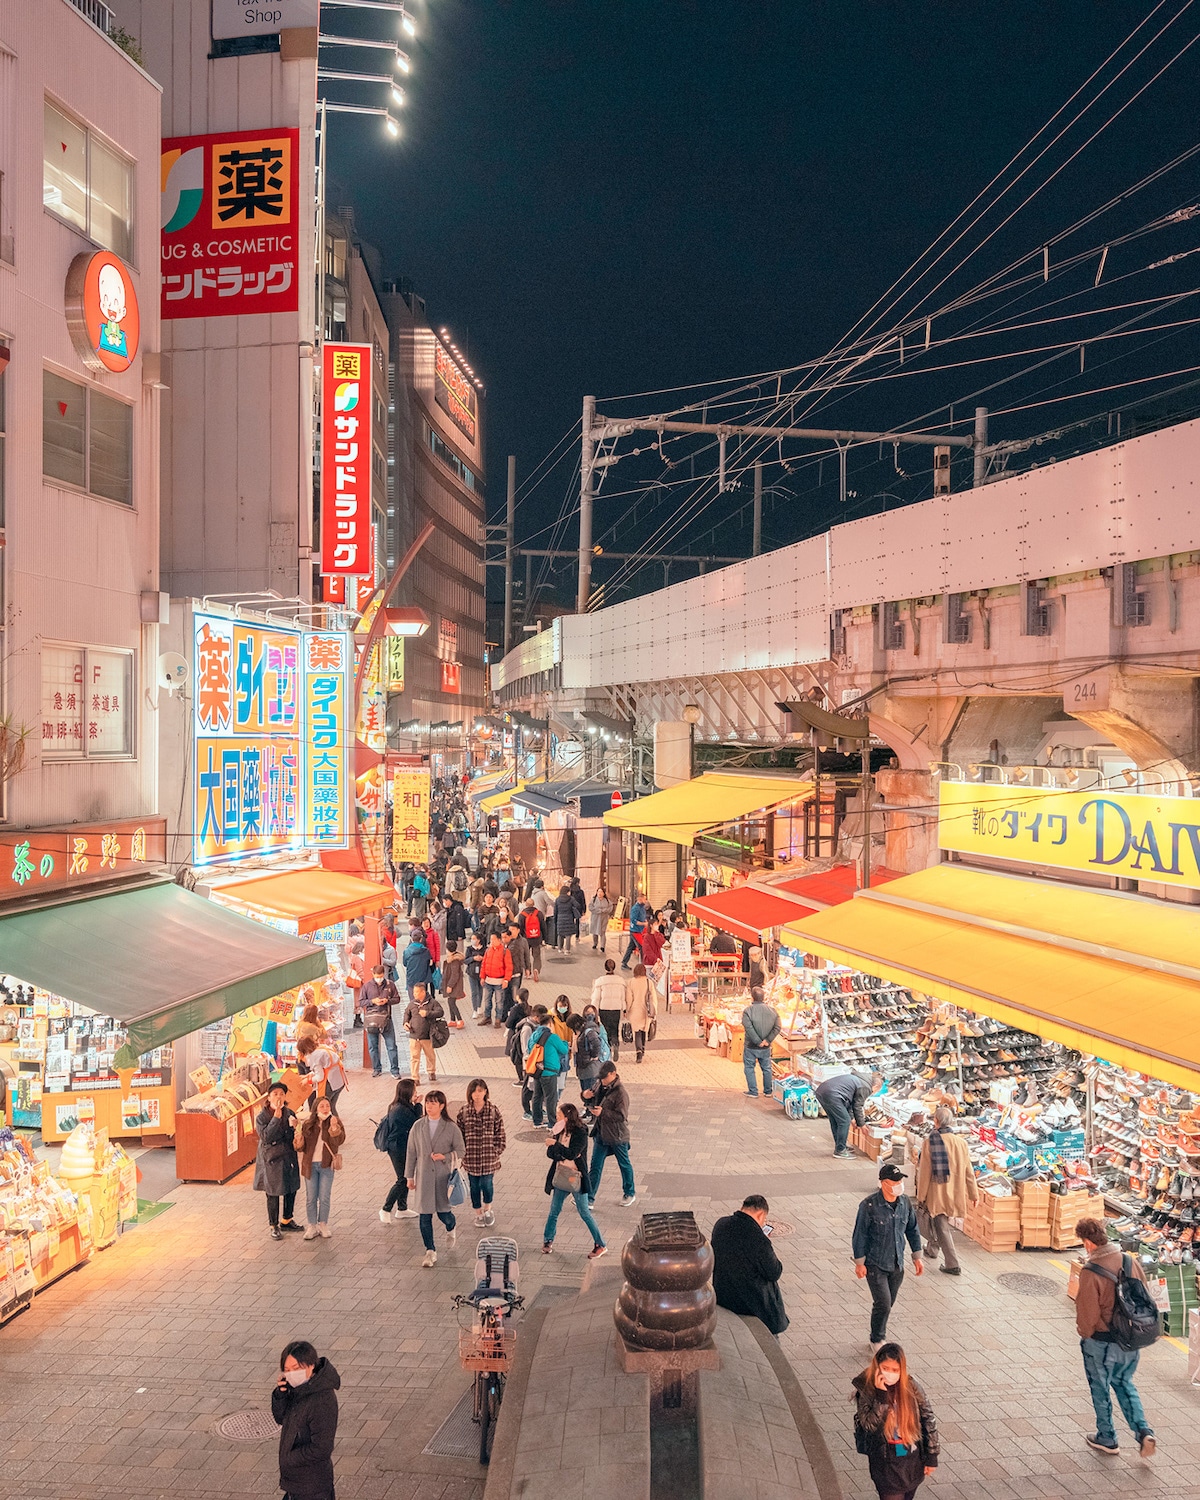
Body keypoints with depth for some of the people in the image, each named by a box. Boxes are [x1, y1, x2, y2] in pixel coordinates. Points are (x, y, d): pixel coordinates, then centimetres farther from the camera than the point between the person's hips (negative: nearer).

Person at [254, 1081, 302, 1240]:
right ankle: (274, 1226, 21)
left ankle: (286, 1221, 35)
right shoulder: (262, 1117, -12)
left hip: (288, 1157, 4)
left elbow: (292, 1139, 1)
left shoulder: (290, 1114, -1)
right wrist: (277, 1116, -28)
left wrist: (292, 1127, -21)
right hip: (271, 1160, -4)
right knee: (273, 1194, 3)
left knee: (291, 1190, 14)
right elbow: (266, 1137, -26)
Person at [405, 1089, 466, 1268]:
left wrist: (445, 1157, -18)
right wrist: (410, 1176, 7)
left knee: (443, 1212, 1)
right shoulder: (418, 1126, 1)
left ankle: (450, 1230, 38)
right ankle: (430, 1252, 15)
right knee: (425, 1215, 2)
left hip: (444, 1175, -2)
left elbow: (461, 1151, -1)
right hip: (424, 1176, 2)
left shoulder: (451, 1127, -6)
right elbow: (411, 1152, 7)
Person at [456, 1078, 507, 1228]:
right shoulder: (464, 1112, -3)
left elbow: (500, 1135, 0)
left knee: (486, 1184, -6)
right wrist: (463, 1153, 1)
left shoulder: (493, 1111, -5)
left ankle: (487, 1209, 23)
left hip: (489, 1156, -1)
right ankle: (478, 1214, 30)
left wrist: (497, 1153, -4)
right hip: (471, 1158, 2)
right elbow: (459, 1134, 4)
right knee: (474, 1186, 10)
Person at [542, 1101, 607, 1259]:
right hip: (561, 1177, 6)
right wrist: (563, 1155, -19)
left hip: (577, 1179, -6)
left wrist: (556, 1145, -19)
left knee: (584, 1213, 1)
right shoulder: (559, 1131, 2)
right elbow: (550, 1153, -1)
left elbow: (572, 1153, -27)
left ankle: (601, 1245, 12)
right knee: (554, 1211, 15)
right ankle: (548, 1240, 33)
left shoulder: (581, 1133, -17)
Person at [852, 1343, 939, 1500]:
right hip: (886, 1462, -2)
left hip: (913, 1459, 3)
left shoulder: (910, 1387, -12)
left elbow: (928, 1419, -3)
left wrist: (931, 1457, -1)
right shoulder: (866, 1389, -16)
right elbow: (870, 1425, -24)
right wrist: (881, 1395, -32)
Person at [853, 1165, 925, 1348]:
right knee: (883, 1304, -9)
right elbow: (860, 1235, -12)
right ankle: (877, 1341, 14)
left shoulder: (905, 1203, -4)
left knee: (887, 1304, 14)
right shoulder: (869, 1206, -20)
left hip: (897, 1264, 5)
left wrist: (917, 1257, 12)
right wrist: (859, 1263, -10)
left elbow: (912, 1230, 10)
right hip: (875, 1264, -5)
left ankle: (878, 1338, 34)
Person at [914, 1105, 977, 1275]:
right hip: (954, 1193, 5)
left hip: (936, 1193, -5)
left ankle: (952, 1264, -2)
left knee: (942, 1227, 2)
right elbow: (969, 1171, 1)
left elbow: (924, 1172, -13)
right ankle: (932, 1248, 43)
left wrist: (920, 1196, -4)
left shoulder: (930, 1143, -16)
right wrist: (974, 1194, 12)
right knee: (942, 1223, 25)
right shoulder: (961, 1142, -5)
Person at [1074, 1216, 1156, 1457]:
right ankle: (1144, 1431, 14)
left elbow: (1087, 1313, -18)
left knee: (1101, 1391, 16)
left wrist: (1084, 1333, 3)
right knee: (1125, 1384, 26)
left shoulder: (1090, 1272, -25)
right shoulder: (1130, 1262, -8)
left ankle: (1107, 1439, 30)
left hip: (1101, 1344, -5)